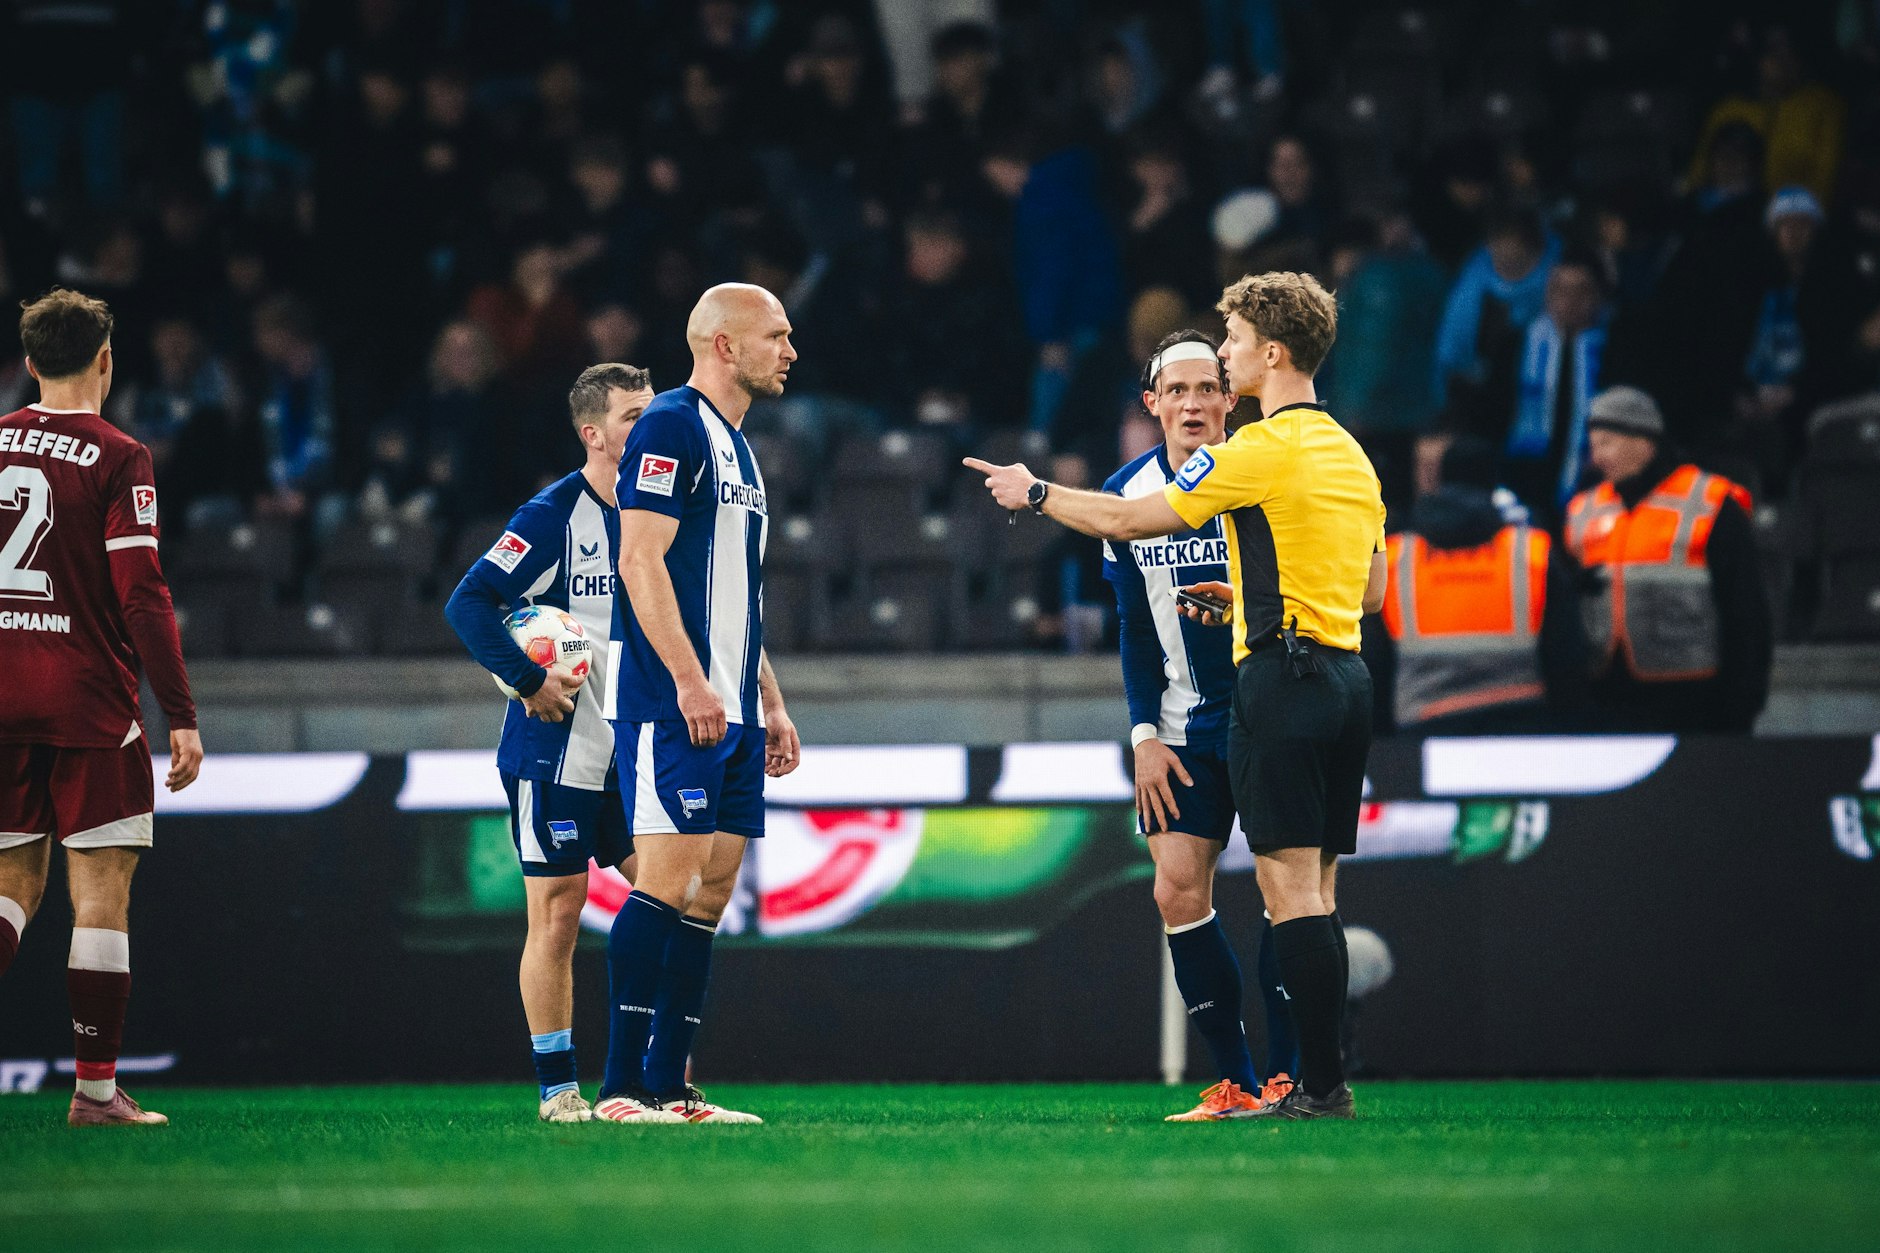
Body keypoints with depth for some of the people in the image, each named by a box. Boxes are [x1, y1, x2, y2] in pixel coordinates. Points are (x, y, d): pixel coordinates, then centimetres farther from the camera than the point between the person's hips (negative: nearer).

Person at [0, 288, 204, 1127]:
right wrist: (181, 716, -9)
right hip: (89, 703, -5)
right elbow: (143, 597, -12)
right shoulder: (117, 460, -8)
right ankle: (96, 1088, 0)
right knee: (101, 893, 1)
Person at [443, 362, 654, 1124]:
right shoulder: (553, 516, -12)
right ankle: (557, 1089, 3)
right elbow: (469, 603, -16)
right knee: (558, 912, -3)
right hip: (554, 753, -7)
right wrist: (530, 682, -19)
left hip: (633, 752, 7)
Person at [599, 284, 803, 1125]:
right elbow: (641, 560, -16)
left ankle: (667, 1087, 7)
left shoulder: (735, 448, 22)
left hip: (729, 709, 10)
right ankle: (623, 1088, -14)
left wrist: (770, 703, 23)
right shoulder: (671, 428, -8)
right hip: (672, 705, -10)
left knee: (711, 891, 6)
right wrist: (690, 680, -22)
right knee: (668, 879, -14)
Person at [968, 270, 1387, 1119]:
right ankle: (1322, 1082, 7)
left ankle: (1321, 1086, -12)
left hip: (1282, 676, -8)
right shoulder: (1349, 454, 16)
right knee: (1314, 892, 9)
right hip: (1345, 677, 8)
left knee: (1290, 886, -8)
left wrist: (1033, 493, 10)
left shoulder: (1264, 447, -10)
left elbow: (1126, 519, -5)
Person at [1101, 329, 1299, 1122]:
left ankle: (1287, 1075, 0)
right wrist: (1144, 733, 4)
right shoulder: (1129, 492, 4)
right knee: (1178, 891, -5)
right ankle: (1235, 1082, 0)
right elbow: (1134, 628, 11)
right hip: (1185, 727, 4)